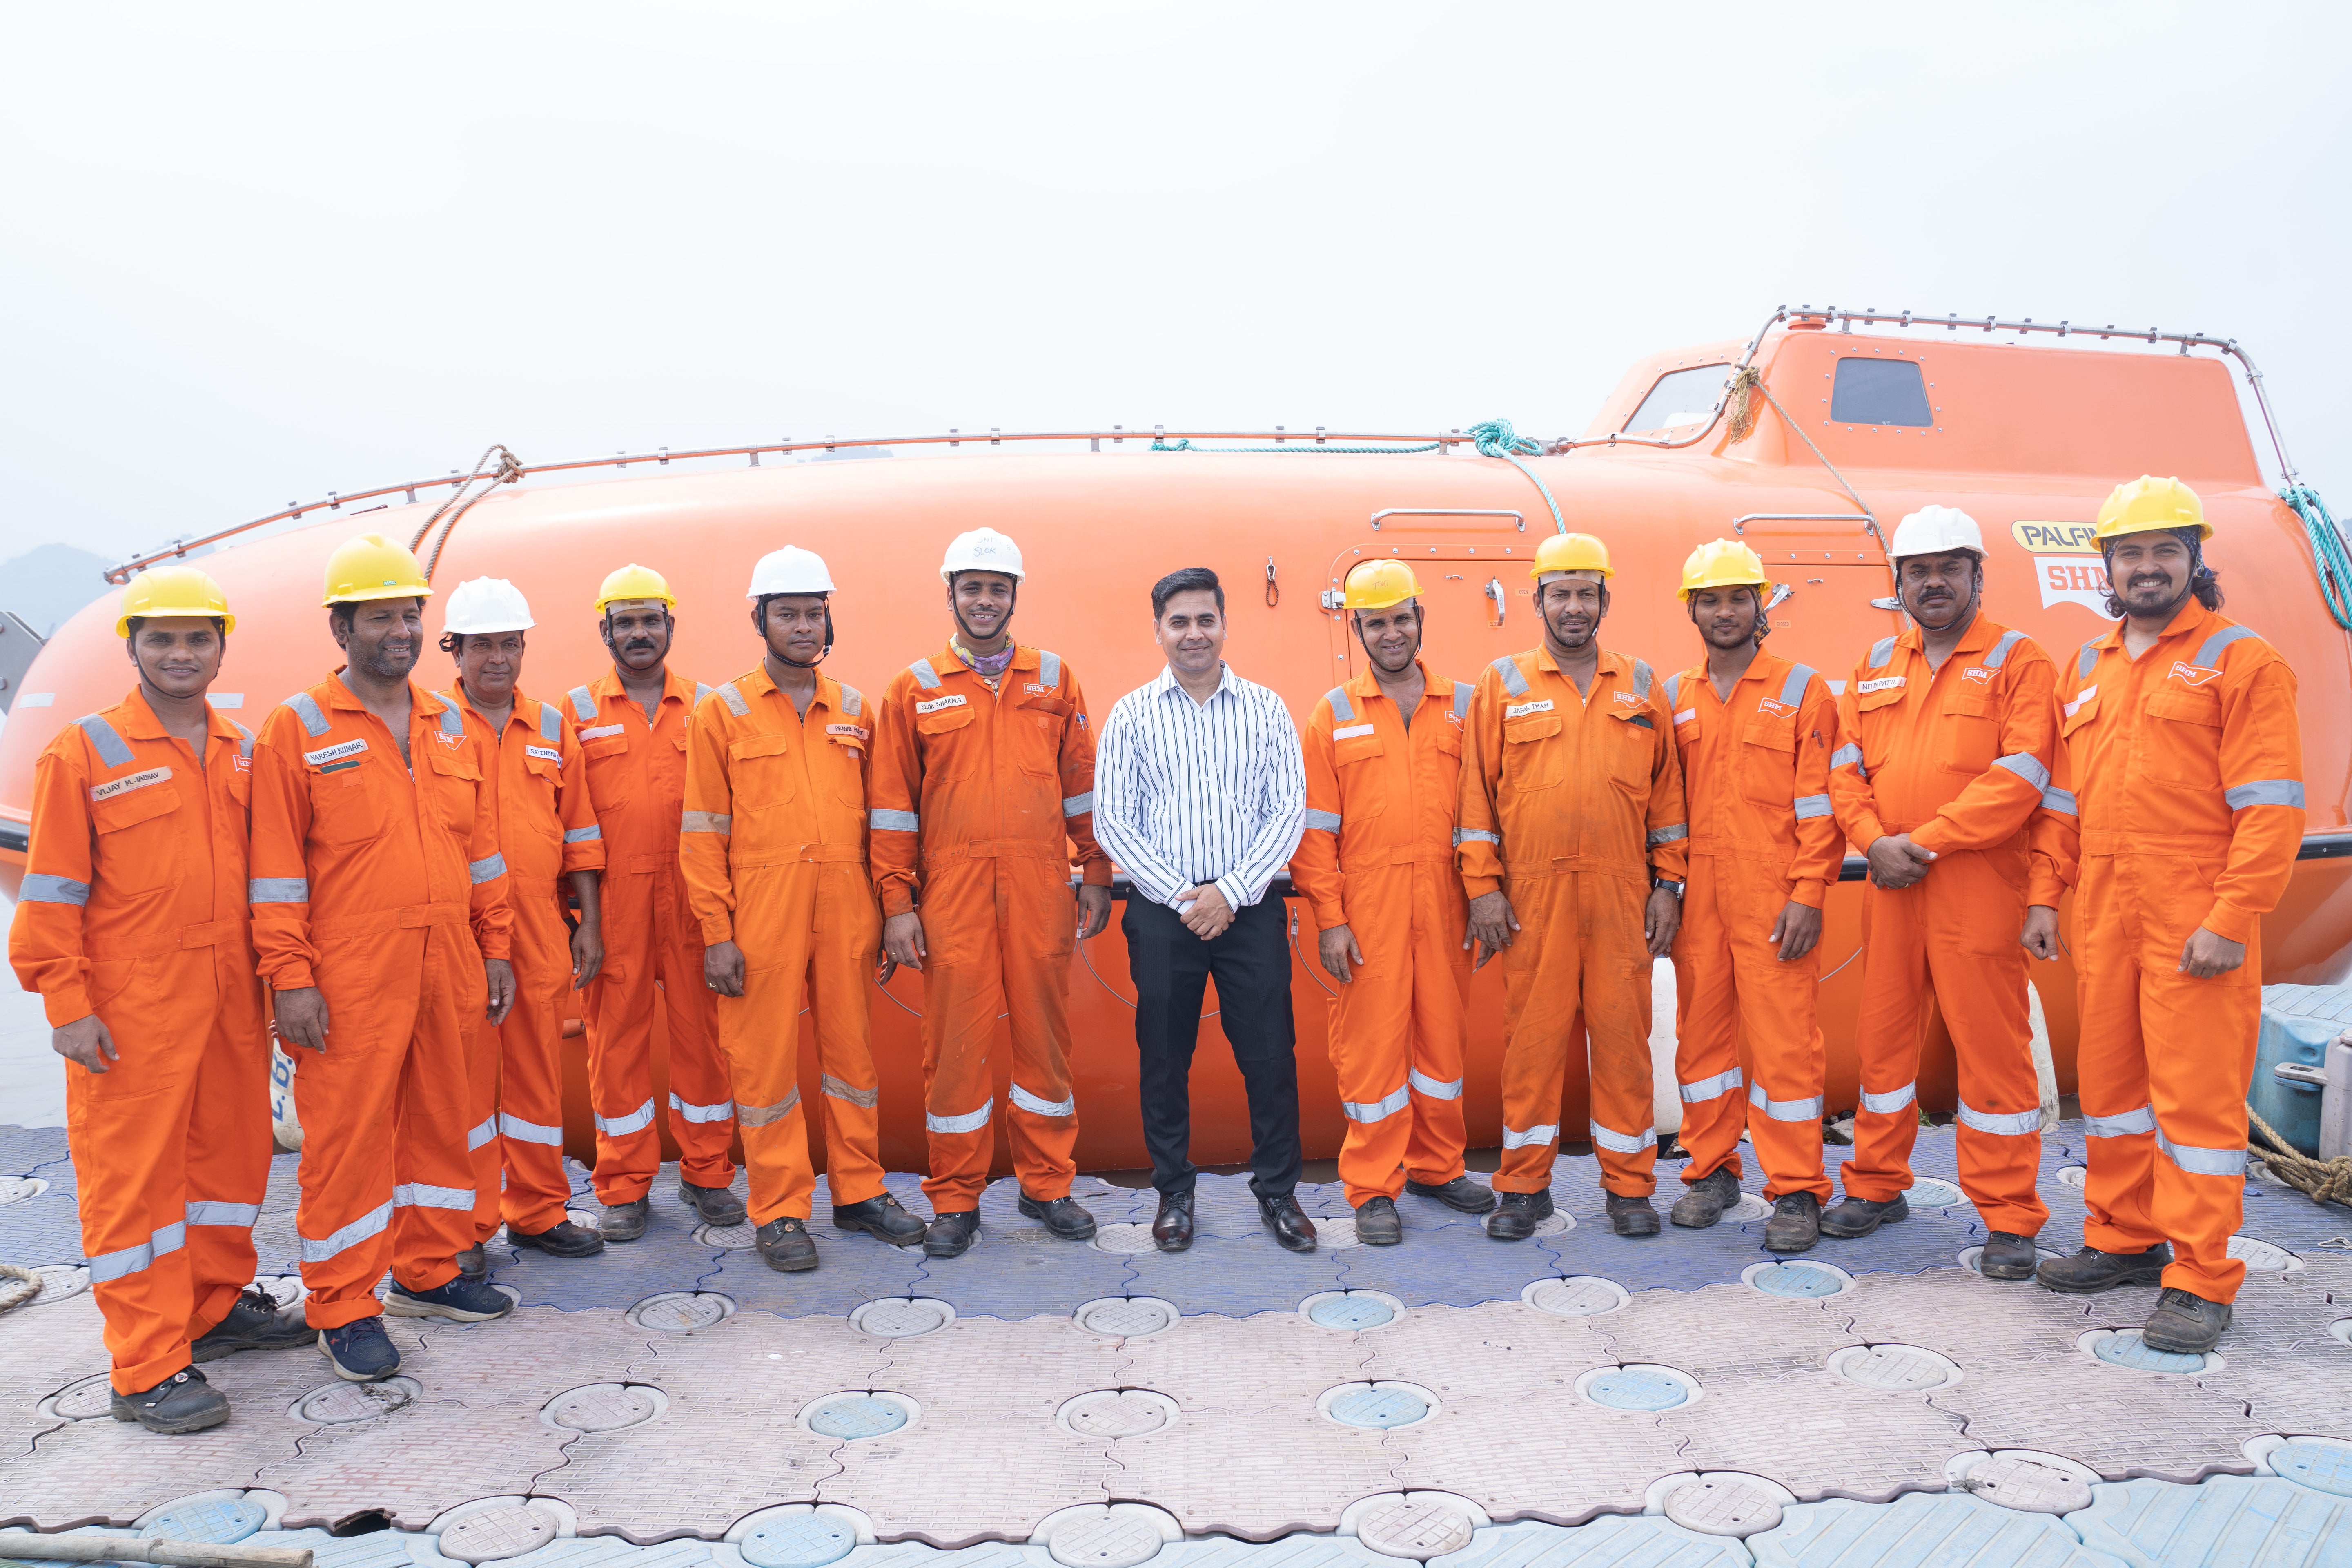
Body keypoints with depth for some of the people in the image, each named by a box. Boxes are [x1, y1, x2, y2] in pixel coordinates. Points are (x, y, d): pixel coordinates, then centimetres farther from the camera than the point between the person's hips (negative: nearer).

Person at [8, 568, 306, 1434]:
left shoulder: (243, 752, 10)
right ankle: (149, 1370, 8)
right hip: (131, 1011, -6)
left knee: (233, 1153, 16)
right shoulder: (84, 753, -6)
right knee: (135, 1174, 1)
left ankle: (216, 1307, 34)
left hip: (232, 1002, 6)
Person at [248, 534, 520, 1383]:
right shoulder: (298, 727, -4)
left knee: (440, 1120, 14)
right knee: (347, 1133, 2)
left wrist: (494, 948, 11)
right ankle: (344, 1308, 15)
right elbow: (277, 867, -7)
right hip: (350, 980, -5)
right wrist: (291, 979, -12)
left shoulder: (451, 728, 12)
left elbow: (481, 848, 15)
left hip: (446, 970, 5)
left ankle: (429, 1271, 30)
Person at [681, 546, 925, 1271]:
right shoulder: (723, 711, 1)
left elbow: (877, 816, 13)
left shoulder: (853, 708, 11)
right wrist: (716, 933, -7)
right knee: (766, 1058, 3)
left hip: (846, 909, 3)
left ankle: (859, 1190, 24)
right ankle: (779, 1211, 14)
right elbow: (703, 832, -2)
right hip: (762, 912, -3)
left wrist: (886, 910, 8)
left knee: (852, 1047, 11)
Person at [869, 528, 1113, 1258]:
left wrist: (1097, 878, 8)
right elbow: (893, 805, 4)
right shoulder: (913, 689, 5)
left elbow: (1082, 786, 12)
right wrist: (897, 904, -2)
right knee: (955, 1041, 3)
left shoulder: (1054, 680, 10)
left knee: (1043, 1033, 8)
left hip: (1041, 889, 1)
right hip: (952, 893, -1)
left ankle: (1048, 1185, 22)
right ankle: (955, 1202, 15)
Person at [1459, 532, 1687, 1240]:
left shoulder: (1641, 685, 11)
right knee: (1532, 1036, 4)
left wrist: (1669, 883, 5)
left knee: (1623, 1035, 4)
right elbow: (1478, 791, 3)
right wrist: (1483, 888, -3)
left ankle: (1630, 1185, 17)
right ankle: (1523, 1185, 16)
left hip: (1622, 893, 1)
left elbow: (1667, 788, 11)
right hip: (1531, 895, -1)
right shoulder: (1503, 683, 5)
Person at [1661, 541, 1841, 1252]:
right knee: (1702, 1033, 10)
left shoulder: (1802, 692, 1)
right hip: (1696, 899, 4)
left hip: (1774, 900, -4)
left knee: (1784, 1039, -2)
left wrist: (1809, 895, -11)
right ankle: (1712, 1172, 24)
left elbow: (1819, 803, -3)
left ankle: (1797, 1193, 9)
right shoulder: (1674, 699, 11)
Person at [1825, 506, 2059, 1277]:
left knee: (1991, 1045, -1)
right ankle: (1876, 1187, 27)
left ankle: (2009, 1219, 11)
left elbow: (2020, 776, -12)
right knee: (1882, 1034, 12)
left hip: (1979, 887, -5)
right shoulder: (1877, 664, 14)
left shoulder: (2017, 660, -1)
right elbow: (1846, 767, 9)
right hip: (1889, 887, 5)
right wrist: (1876, 841, -8)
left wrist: (1926, 843, -15)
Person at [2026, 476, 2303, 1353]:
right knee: (2110, 1080, 14)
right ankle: (2126, 1239, 29)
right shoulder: (2087, 670, 15)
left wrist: (2230, 921, -17)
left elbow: (2270, 808, -10)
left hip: (2196, 927, -6)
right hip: (2103, 918, 6)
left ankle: (2200, 1281, 8)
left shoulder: (2240, 662, -4)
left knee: (2197, 1092, -2)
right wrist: (2047, 897, 11)